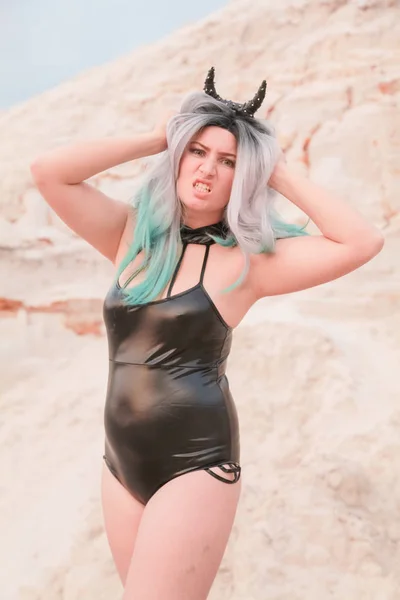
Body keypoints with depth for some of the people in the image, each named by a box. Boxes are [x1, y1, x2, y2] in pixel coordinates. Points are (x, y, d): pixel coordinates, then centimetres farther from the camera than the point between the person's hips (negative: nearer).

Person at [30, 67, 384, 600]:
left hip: (196, 466, -5)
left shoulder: (245, 261, -8)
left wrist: (282, 177, -9)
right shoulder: (133, 236, 5)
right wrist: (154, 140, -2)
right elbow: (49, 172, -3)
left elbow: (363, 242, -18)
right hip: (121, 463, 5)